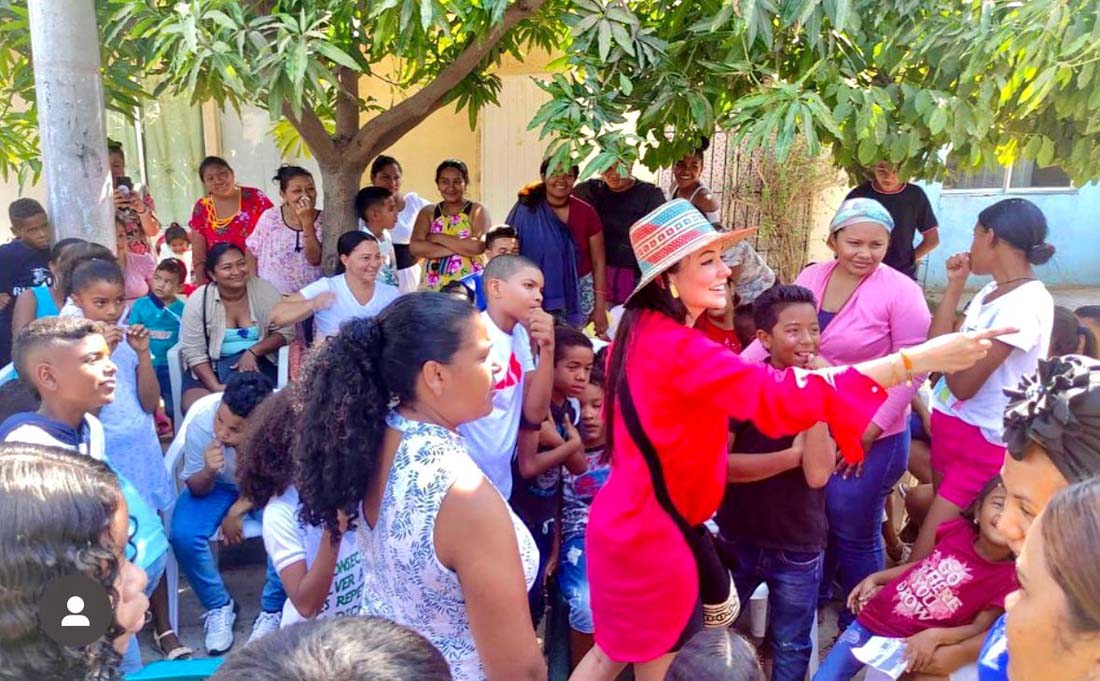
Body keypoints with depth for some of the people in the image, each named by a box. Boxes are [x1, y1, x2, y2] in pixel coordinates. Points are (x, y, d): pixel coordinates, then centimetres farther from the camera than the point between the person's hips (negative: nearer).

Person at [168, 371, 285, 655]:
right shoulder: (202, 417, -31)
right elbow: (196, 488, -15)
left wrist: (238, 510, -22)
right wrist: (208, 472, -37)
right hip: (217, 485, 1)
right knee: (183, 536, -24)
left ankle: (273, 610, -1)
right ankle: (219, 606, 3)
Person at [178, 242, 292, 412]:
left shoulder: (265, 291, -4)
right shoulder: (198, 300, -6)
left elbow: (285, 332, -4)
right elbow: (193, 351, -7)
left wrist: (253, 351, -21)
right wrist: (215, 387, -21)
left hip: (256, 363, 0)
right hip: (208, 368, 1)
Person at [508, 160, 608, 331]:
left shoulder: (586, 212, -3)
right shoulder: (525, 210, -7)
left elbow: (598, 262, 1)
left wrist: (600, 307, -2)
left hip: (579, 294, 1)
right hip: (539, 293, -1)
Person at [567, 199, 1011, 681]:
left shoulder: (643, 329, 3)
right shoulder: (676, 348, -27)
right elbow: (777, 396, -36)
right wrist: (917, 360, -36)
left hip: (628, 521, 9)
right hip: (652, 534, -9)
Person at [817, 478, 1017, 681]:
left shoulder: (1008, 577, -17)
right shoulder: (959, 530, -7)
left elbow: (980, 628, -12)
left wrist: (934, 636, -28)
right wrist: (874, 579, 7)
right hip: (872, 618, 3)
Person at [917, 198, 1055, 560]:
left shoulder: (1026, 303, -21)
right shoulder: (990, 293, 7)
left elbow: (963, 384, -23)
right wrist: (954, 286, 2)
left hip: (982, 443, -9)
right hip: (951, 430, 9)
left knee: (925, 559, -4)